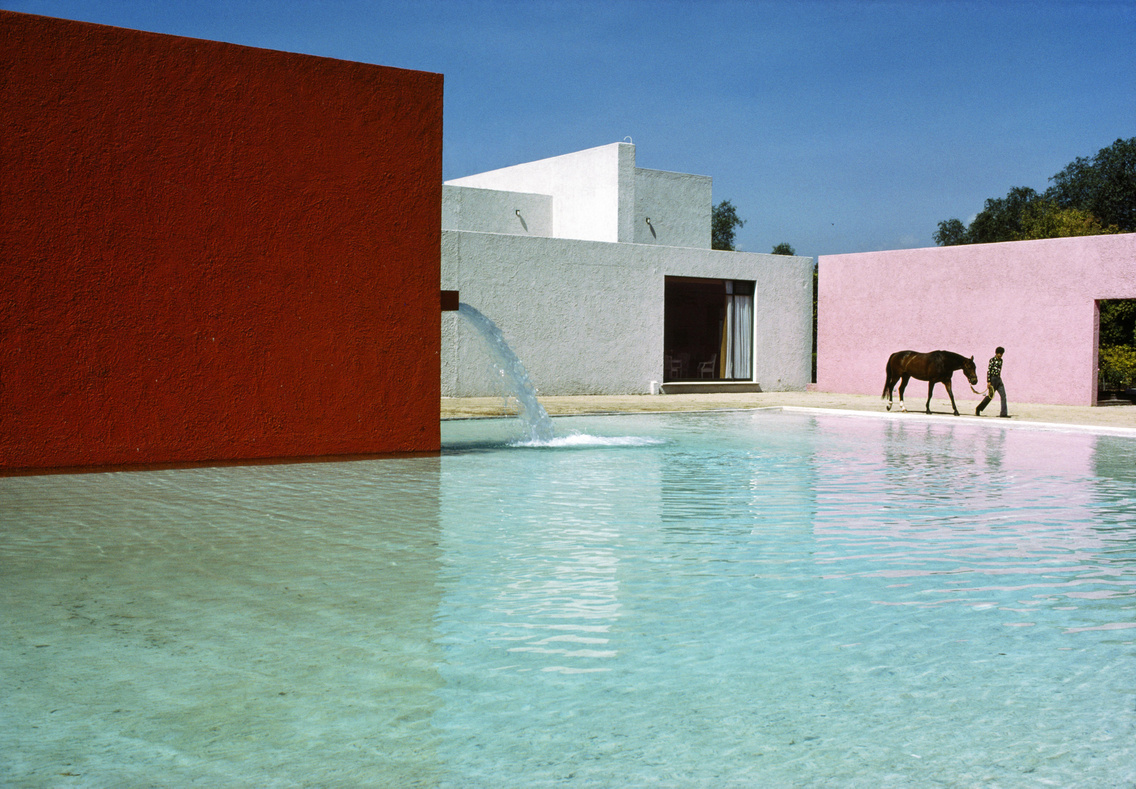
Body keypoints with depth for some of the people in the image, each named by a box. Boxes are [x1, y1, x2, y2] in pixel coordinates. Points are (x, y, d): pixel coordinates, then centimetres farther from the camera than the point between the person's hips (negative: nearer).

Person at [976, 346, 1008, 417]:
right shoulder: (992, 360, -9)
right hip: (993, 379, -7)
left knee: (1003, 395, -5)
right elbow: (988, 371, -13)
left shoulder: (1000, 360, 13)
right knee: (990, 396, 0)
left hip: (999, 379, 7)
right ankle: (978, 409, 14)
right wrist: (988, 382, -18)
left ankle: (1004, 413, -6)